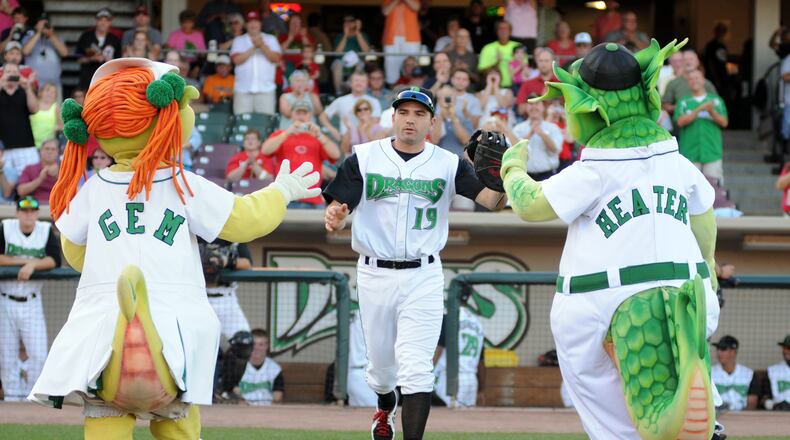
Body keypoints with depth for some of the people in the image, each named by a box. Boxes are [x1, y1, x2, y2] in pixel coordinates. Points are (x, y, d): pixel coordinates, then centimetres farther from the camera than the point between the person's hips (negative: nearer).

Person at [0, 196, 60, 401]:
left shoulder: (46, 230, 0)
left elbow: (55, 260, -10)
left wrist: (33, 264, -23)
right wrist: (23, 260, -16)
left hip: (31, 303, 1)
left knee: (38, 354, -7)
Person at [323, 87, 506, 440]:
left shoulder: (448, 164, 0)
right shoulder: (364, 158, -1)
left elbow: (491, 201, -10)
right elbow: (337, 210, -6)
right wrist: (334, 218, -31)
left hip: (423, 277, -1)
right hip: (374, 274, 1)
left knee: (417, 369, -11)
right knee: (381, 363, 15)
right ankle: (386, 407, 48)